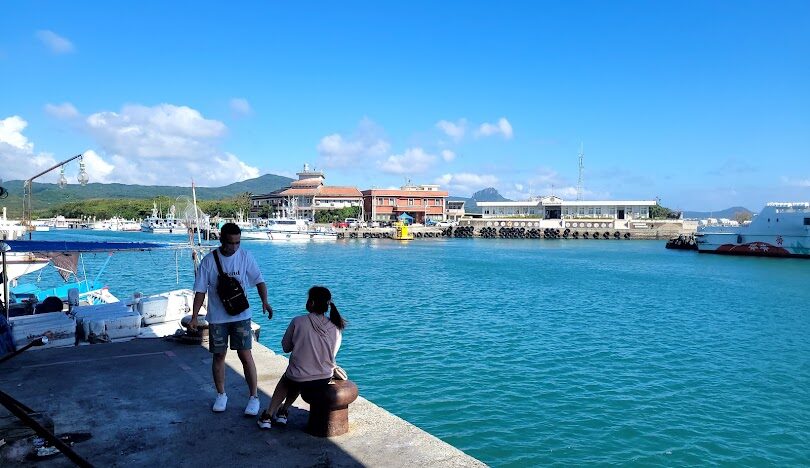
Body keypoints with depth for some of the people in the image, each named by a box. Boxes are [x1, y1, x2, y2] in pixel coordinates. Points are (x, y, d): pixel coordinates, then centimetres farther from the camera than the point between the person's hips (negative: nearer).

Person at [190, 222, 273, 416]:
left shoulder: (245, 256, -5)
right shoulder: (209, 261, -7)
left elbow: (258, 280, -2)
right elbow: (201, 291, -2)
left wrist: (264, 301, -18)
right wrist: (194, 317, -5)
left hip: (241, 315, -1)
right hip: (217, 317, 1)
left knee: (245, 355, -4)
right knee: (219, 356, 10)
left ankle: (254, 397, 6)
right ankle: (221, 395, 28)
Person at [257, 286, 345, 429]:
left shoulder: (298, 322, -14)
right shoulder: (336, 328, -7)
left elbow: (285, 347, -1)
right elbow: (332, 354, 5)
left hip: (299, 381, -3)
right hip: (325, 380, 3)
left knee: (285, 379, 34)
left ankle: (268, 415, 32)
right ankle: (283, 412, 35)